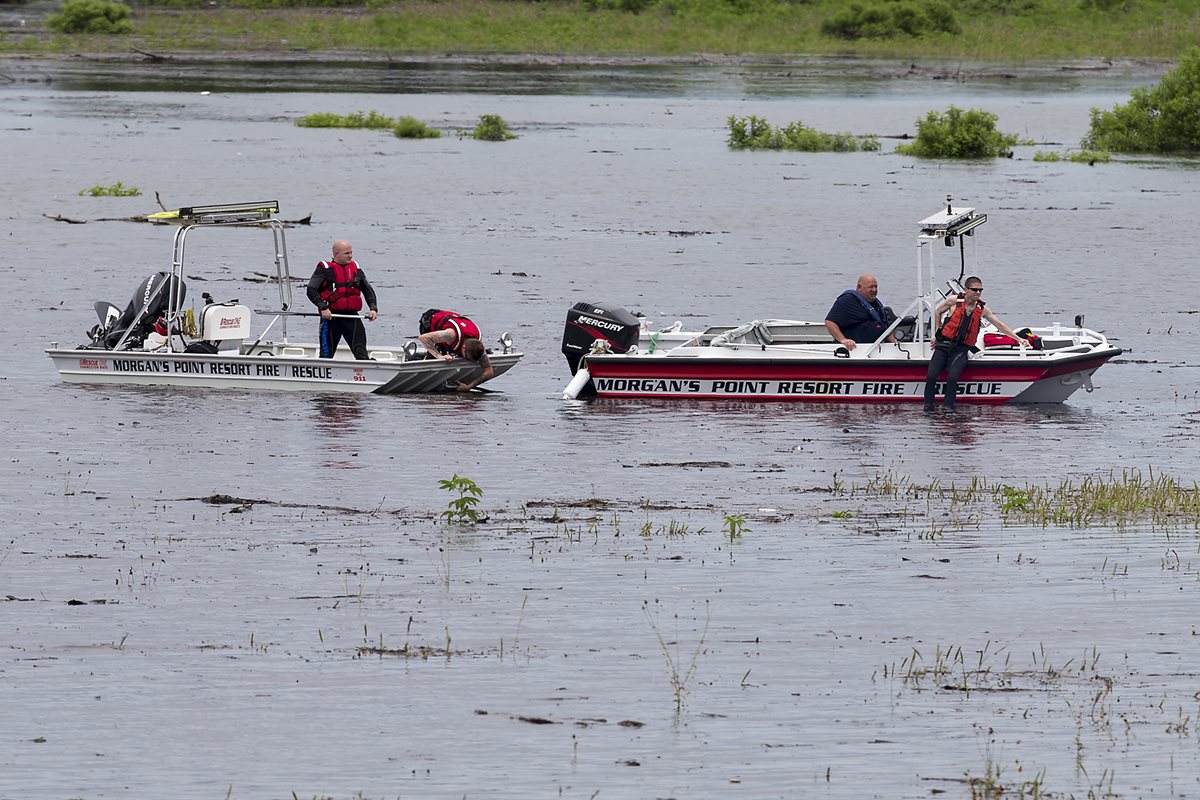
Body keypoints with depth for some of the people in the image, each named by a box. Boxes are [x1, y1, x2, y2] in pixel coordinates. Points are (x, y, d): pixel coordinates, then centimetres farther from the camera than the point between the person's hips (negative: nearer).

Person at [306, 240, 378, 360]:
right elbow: (311, 290, -8)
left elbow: (368, 290, 20)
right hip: (331, 316, -3)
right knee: (327, 354, 5)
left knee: (361, 352, -8)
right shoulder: (325, 269, -2)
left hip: (352, 316, 3)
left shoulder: (355, 269, 13)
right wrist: (323, 307, -20)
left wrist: (373, 308, 4)